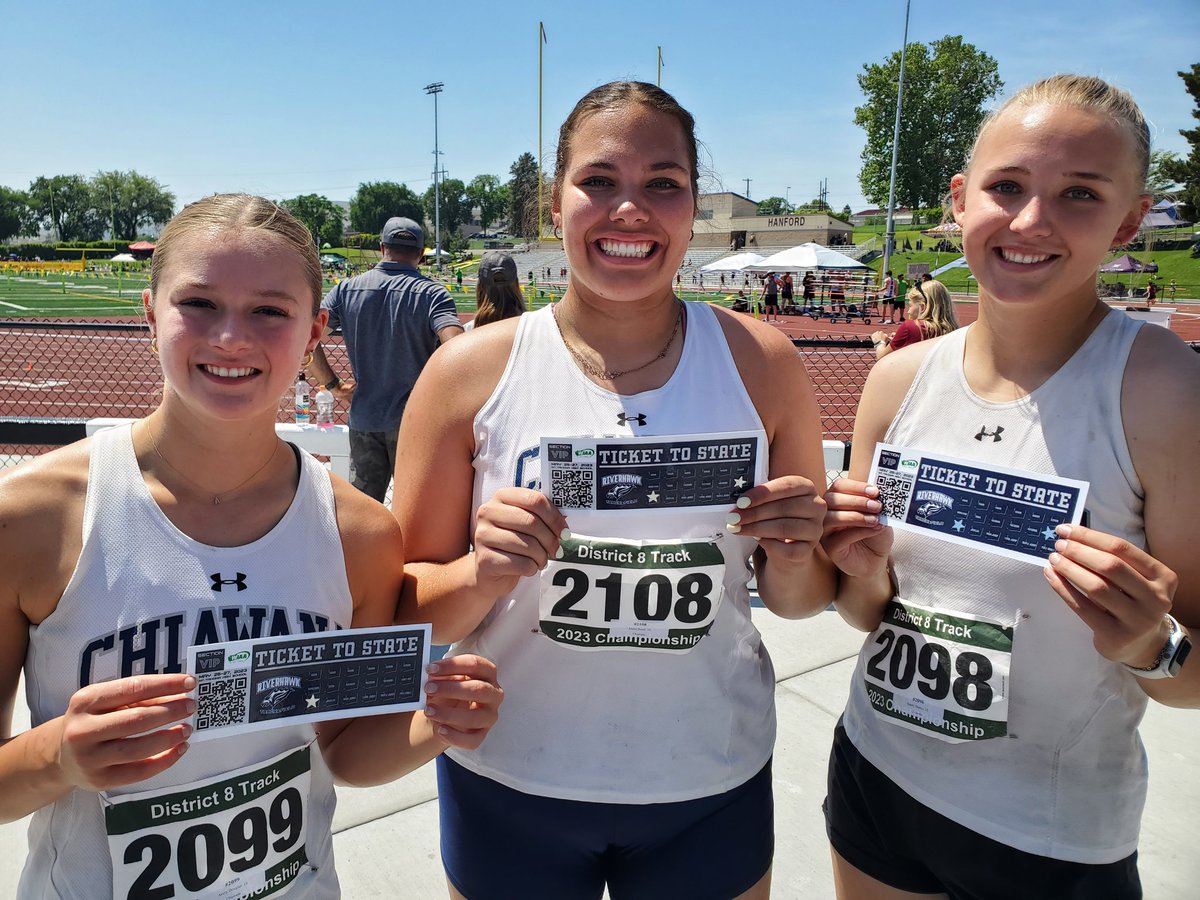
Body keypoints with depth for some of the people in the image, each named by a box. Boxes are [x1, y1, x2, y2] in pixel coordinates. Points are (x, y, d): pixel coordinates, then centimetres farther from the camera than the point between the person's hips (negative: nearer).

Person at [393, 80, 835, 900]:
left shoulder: (762, 364, -7)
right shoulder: (470, 373, -11)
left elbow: (799, 600, 2)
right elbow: (409, 611, -5)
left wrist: (794, 561, -19)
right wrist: (482, 576, -24)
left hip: (712, 786, 1)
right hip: (510, 788, 0)